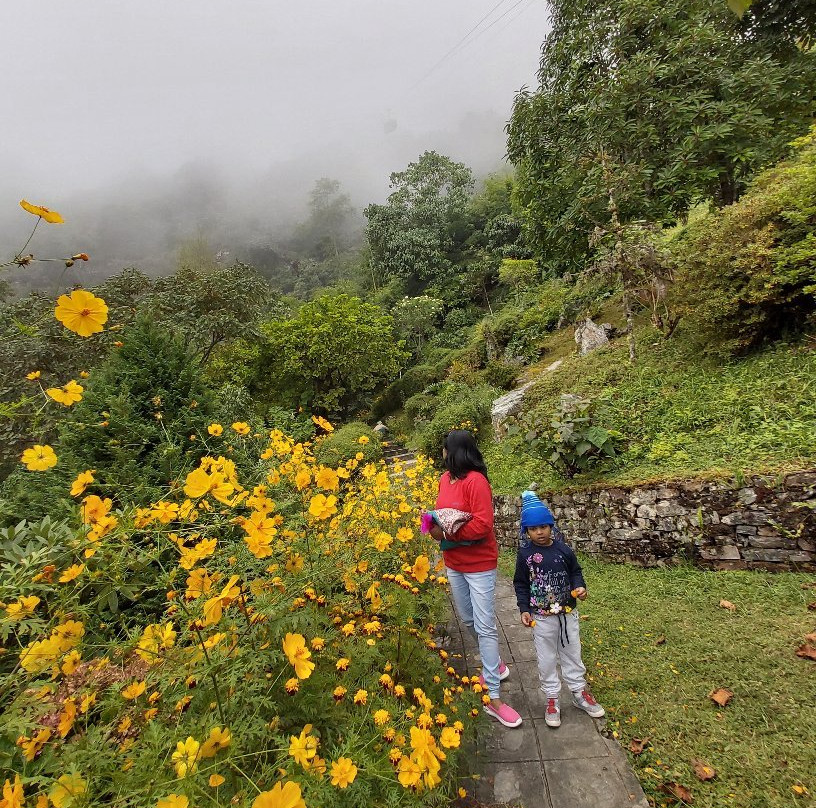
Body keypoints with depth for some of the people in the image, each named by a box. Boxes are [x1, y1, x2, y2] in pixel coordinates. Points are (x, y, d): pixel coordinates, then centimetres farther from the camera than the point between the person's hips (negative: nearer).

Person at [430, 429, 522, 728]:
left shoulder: (476, 481, -22)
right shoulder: (445, 478, 0)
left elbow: (483, 525, -27)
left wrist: (447, 533, -22)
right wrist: (436, 526, -11)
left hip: (479, 564, -8)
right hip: (453, 562, 8)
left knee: (485, 627, 0)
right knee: (468, 620, 21)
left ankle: (493, 698, 13)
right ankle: (494, 663, 45)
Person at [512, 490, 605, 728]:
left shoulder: (563, 549, -8)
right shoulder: (525, 554, -12)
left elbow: (575, 571, 7)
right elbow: (521, 584, -4)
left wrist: (580, 587, -11)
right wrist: (524, 609, -10)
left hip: (568, 614, 2)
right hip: (541, 618, -2)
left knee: (572, 654, 19)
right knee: (546, 659, 11)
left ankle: (579, 692, 39)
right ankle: (552, 699, 29)